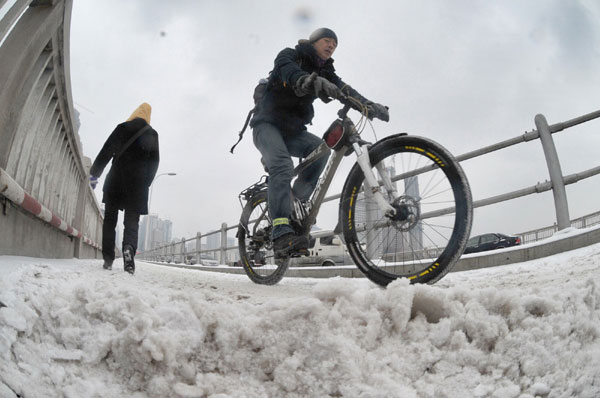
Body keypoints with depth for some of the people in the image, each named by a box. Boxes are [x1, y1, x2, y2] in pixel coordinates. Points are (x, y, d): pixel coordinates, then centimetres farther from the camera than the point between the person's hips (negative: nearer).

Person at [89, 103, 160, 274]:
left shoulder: (122, 128, 7)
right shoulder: (152, 134, 9)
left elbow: (106, 151, 2)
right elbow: (154, 161, 6)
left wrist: (94, 173, 3)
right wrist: (145, 183, 9)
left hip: (116, 179, 0)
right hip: (137, 182, 0)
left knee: (110, 219, 8)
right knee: (132, 219, 0)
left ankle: (108, 258, 1)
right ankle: (129, 248, -29)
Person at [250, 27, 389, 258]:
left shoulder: (325, 72, 12)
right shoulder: (290, 55, -3)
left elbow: (343, 89, -6)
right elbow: (289, 72, -28)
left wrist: (370, 105, -26)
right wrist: (312, 81, -52)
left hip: (293, 131, 6)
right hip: (268, 124, -6)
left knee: (321, 148, -23)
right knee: (282, 165, -31)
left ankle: (296, 201, -13)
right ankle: (281, 234, -42)